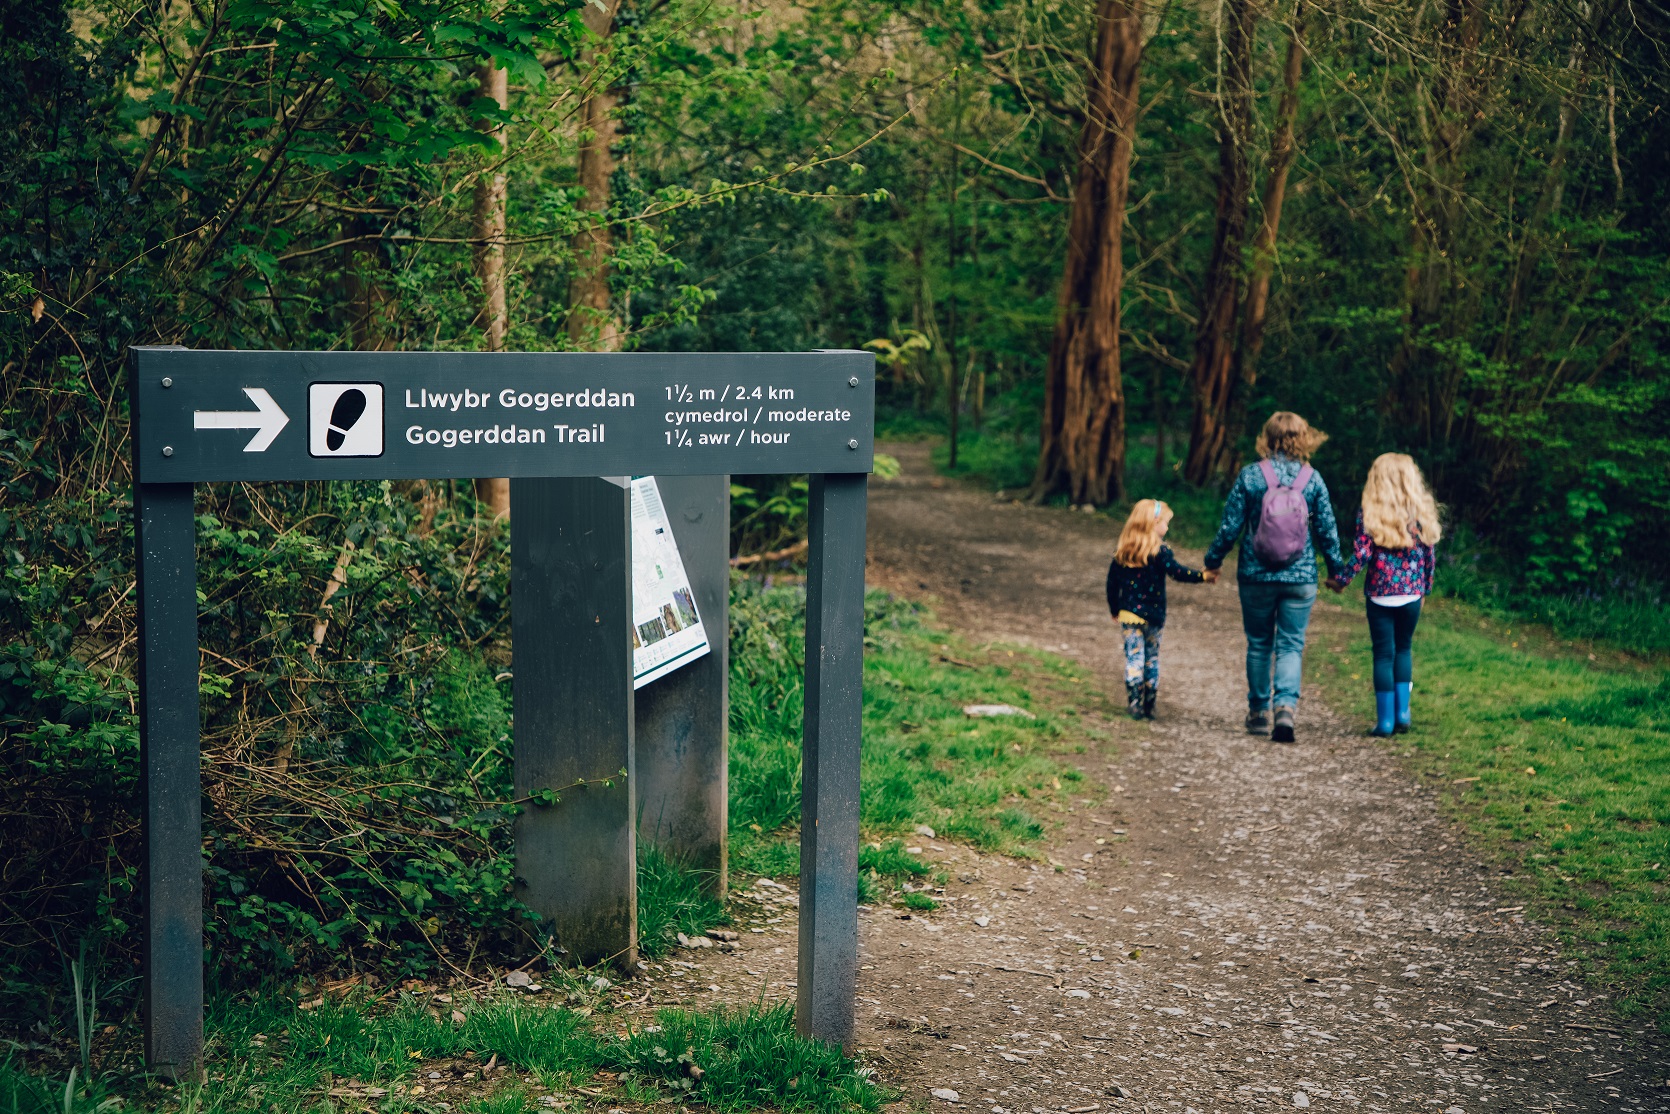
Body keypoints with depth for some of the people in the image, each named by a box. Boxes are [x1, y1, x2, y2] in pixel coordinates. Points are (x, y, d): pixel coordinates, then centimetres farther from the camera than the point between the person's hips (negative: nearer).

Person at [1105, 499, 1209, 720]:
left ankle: (1135, 705, -3)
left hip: (1128, 613, 2)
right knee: (1152, 659, 11)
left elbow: (1112, 580, 9)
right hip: (1152, 615, -2)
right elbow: (1176, 571, -22)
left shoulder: (1122, 550, 4)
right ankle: (1149, 707, 14)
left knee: (1133, 658, 4)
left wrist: (1114, 609, 19)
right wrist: (1202, 576, -22)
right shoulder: (1159, 550, -12)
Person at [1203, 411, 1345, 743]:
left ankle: (1258, 712, 21)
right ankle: (1286, 706, -15)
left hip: (1256, 576, 0)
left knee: (1259, 644, 14)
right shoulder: (1312, 479, -4)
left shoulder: (1250, 475, -7)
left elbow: (1231, 526, -4)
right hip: (1300, 578, 0)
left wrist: (1213, 559, 11)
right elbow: (1327, 529, 2)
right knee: (1291, 645, 4)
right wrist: (1336, 567, 17)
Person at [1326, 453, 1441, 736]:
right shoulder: (1420, 513, -1)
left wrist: (1340, 579, -1)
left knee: (1384, 653, 5)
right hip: (1411, 593, 2)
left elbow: (1361, 554, -13)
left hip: (1380, 594, -2)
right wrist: (1425, 586, 16)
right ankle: (1403, 711, 13)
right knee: (1404, 648, 19)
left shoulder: (1369, 515, -8)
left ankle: (1385, 719, 5)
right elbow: (1428, 554, 3)